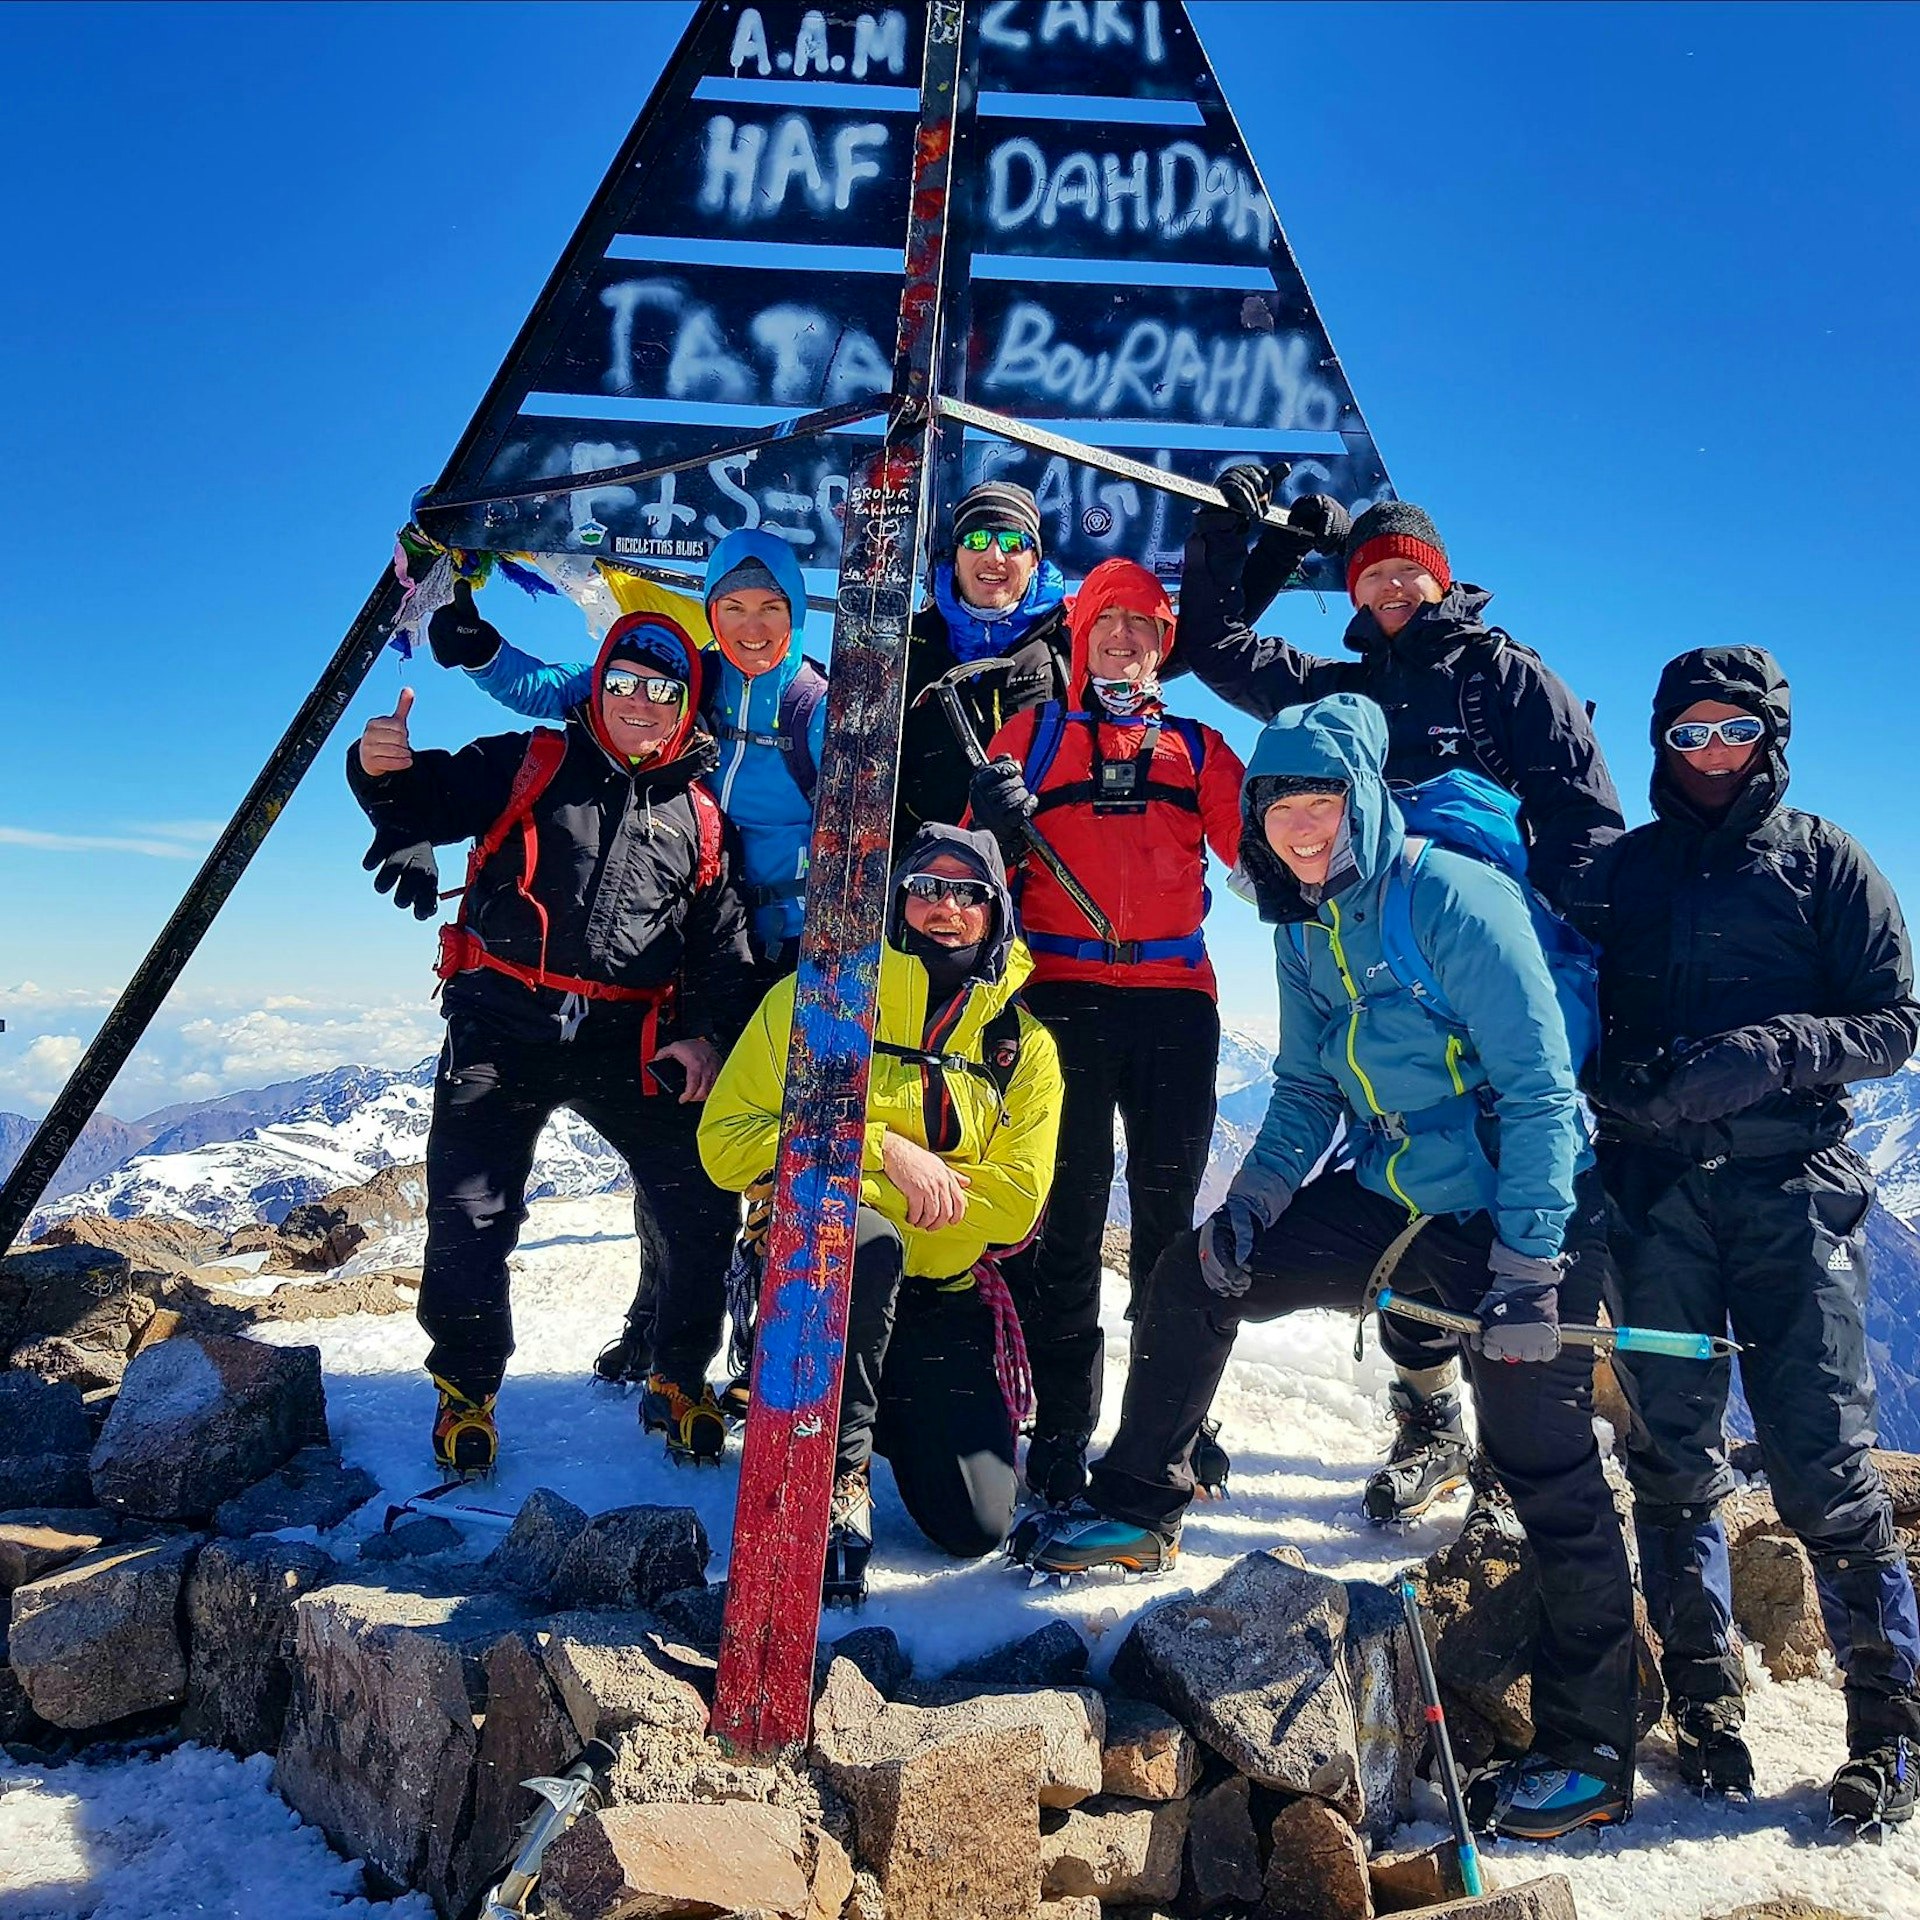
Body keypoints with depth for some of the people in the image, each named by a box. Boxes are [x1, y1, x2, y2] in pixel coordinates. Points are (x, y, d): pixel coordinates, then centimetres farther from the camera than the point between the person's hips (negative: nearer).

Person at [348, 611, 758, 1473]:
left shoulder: (700, 817, 12)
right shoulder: (528, 766, 7)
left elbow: (724, 944, 13)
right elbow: (422, 806, 0)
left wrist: (707, 1031, -2)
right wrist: (381, 770, -24)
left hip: (629, 1044, 2)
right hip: (502, 1028, -1)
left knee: (704, 1208, -4)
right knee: (468, 1216, -4)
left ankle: (679, 1384, 18)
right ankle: (466, 1391, 22)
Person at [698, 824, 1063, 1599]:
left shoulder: (1023, 1042, 5)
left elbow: (1016, 1204, -2)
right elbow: (727, 1140, -8)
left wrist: (927, 1177, -17)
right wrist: (882, 1149, -19)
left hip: (939, 1295, 3)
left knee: (974, 1526, -8)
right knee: (866, 1241, -39)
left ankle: (887, 1406, 24)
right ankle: (835, 1472, -16)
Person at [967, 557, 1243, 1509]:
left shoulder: (1196, 746, 19)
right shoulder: (1036, 732, 13)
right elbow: (979, 856, 6)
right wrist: (995, 823, -14)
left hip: (1176, 994, 2)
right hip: (1065, 992, -2)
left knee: (1168, 1208, 6)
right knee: (1068, 1209, -1)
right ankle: (1059, 1431, 7)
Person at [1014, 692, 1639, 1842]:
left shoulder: (1452, 898, -20)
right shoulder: (1307, 931, 4)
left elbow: (1538, 1087, -20)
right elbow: (1309, 1091, 13)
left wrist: (1526, 1261, -22)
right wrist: (1257, 1195, -1)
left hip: (1517, 1211, -7)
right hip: (1393, 1196, 8)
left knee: (1549, 1472, -6)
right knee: (1194, 1275, 7)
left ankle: (1591, 1755, 11)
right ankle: (1140, 1512, 24)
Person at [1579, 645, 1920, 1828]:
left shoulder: (1824, 862, 9)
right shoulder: (1622, 870, 14)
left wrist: (1774, 1053, -14)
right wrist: (1624, 1082, -8)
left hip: (1790, 1186, -2)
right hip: (1654, 1187, 2)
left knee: (1821, 1452, -5)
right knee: (1673, 1448, 5)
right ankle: (1704, 1694, 18)